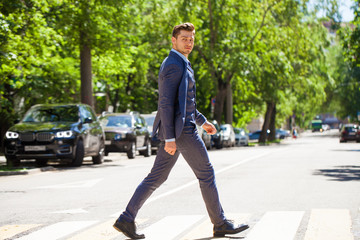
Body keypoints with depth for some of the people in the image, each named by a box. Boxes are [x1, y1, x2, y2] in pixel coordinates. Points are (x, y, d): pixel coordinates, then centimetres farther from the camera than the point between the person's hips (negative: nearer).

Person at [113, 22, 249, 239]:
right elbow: (166, 103, -19)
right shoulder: (174, 65, -13)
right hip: (180, 130, -10)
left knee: (157, 177, 8)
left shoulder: (181, 65, 20)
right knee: (206, 173, -1)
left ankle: (126, 219, 6)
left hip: (176, 130, 10)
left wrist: (202, 120, 31)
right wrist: (169, 138, -23)